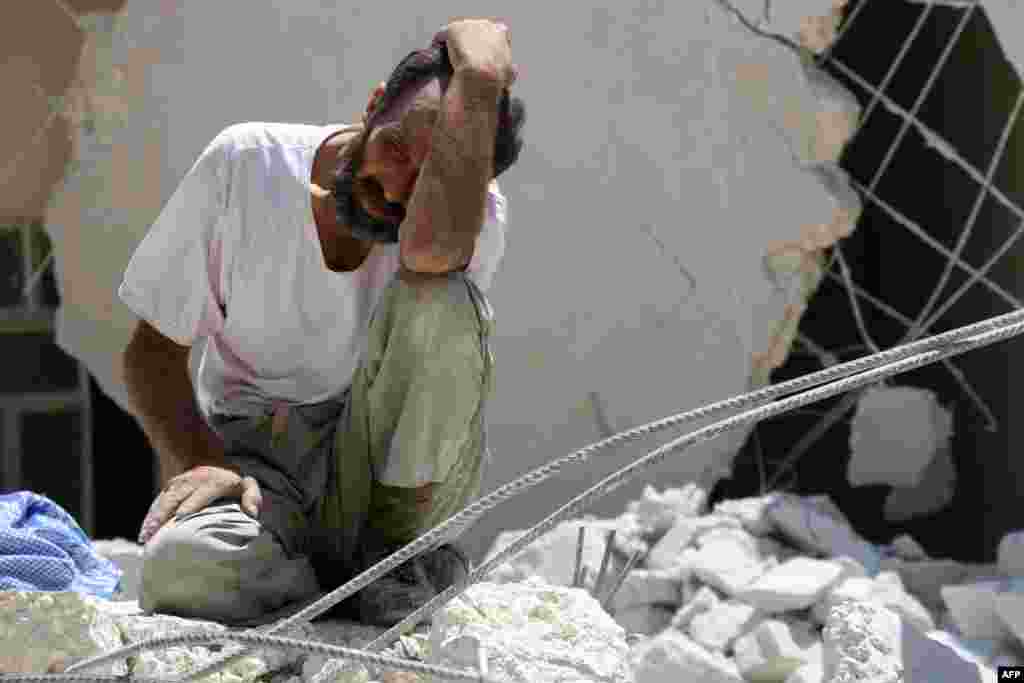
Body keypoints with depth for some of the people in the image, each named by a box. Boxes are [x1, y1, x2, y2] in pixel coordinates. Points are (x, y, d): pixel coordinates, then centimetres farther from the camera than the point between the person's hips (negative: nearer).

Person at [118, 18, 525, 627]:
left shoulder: (481, 217, -11)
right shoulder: (245, 165, -9)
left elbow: (431, 247, -39)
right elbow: (155, 352, -2)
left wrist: (479, 77, -30)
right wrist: (202, 462, -21)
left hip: (384, 470, 1)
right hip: (252, 459, 0)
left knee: (442, 299, -28)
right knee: (183, 568, -36)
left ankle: (394, 550, -13)